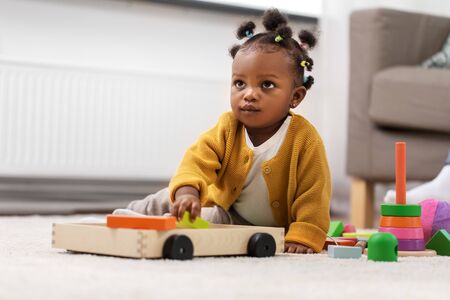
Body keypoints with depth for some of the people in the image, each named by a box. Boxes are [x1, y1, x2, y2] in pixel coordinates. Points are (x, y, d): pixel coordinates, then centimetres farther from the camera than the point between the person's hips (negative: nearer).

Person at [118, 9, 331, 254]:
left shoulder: (304, 139, -20)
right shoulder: (227, 128, -12)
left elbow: (312, 194, -19)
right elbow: (199, 158, -27)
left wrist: (303, 238, -30)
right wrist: (187, 191, -47)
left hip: (275, 230, -3)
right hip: (226, 212, 3)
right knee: (168, 200, -6)